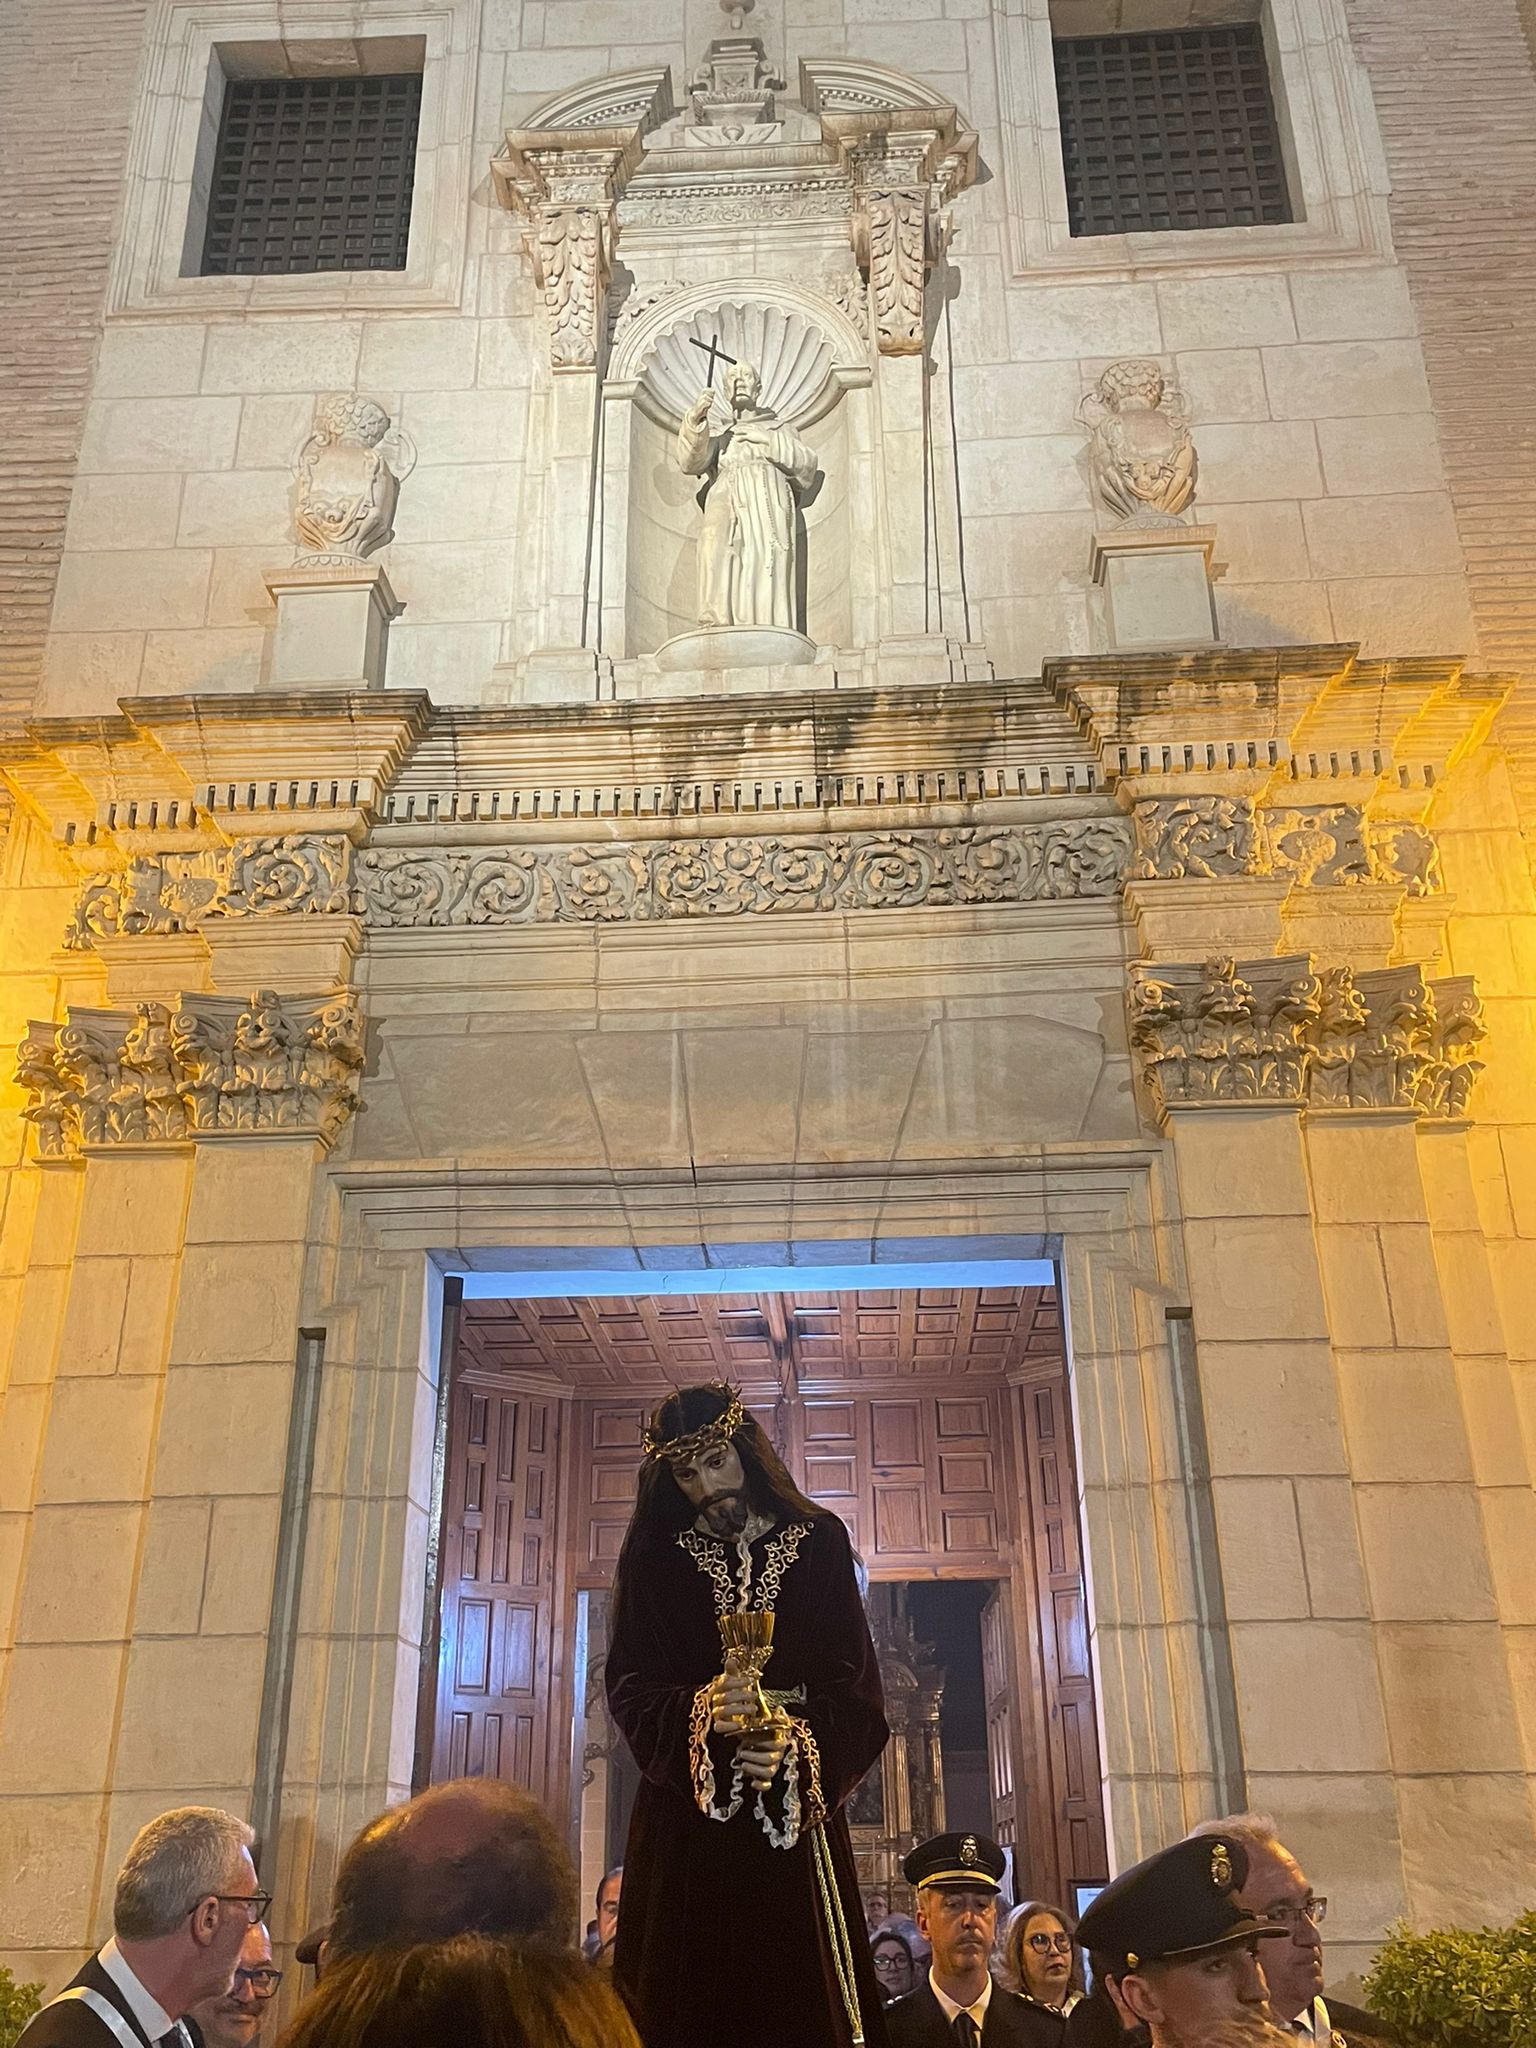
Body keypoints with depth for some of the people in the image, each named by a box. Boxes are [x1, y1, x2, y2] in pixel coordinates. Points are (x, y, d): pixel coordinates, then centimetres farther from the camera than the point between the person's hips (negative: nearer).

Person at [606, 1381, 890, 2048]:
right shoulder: (655, 1558, 5)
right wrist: (701, 1711, -22)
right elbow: (631, 1691, -2)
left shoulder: (819, 1542, 4)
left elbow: (856, 1689, 0)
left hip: (797, 1821, 0)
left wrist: (800, 1739, -19)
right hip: (688, 1824, 0)